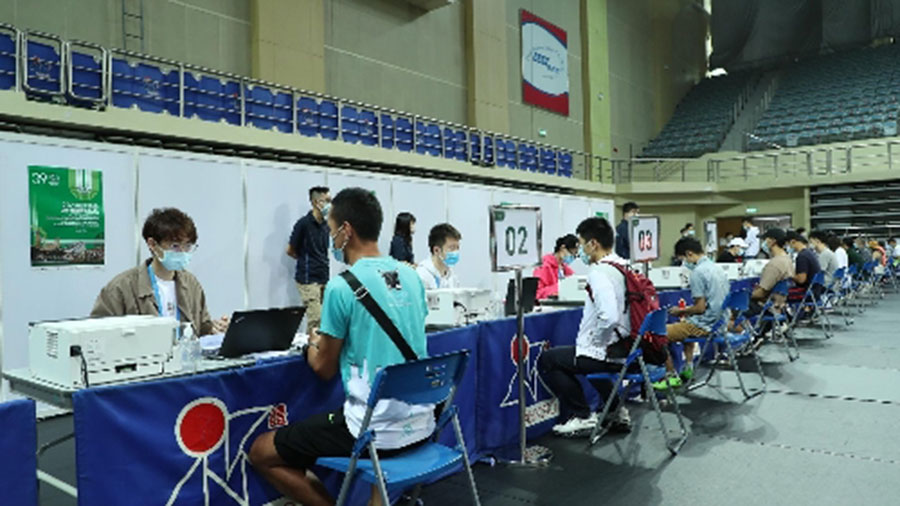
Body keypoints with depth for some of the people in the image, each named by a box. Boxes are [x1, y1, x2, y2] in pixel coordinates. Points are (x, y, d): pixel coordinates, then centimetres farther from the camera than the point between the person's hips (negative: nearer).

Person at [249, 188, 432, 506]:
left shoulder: (341, 286, -14)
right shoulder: (411, 276, 5)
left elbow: (324, 369, -4)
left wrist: (313, 344, 17)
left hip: (376, 431, -7)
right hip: (420, 423, 7)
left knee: (260, 452, 10)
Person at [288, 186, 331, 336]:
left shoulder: (325, 225, 9)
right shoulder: (304, 223, -11)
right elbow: (290, 251, -3)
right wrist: (305, 260, 11)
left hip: (323, 278, 7)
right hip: (308, 279, -7)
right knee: (315, 320, -8)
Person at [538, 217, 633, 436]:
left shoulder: (599, 273, -22)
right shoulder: (624, 266, 4)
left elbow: (609, 317, -34)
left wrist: (595, 342, -15)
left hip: (610, 353, -9)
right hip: (627, 348, 9)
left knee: (547, 360, 4)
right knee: (588, 354, 36)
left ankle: (582, 416, 8)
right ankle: (616, 411, 31)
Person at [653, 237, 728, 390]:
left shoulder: (698, 272, -19)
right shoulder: (718, 268, 9)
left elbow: (700, 307, -21)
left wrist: (680, 311, -4)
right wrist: (686, 310, 20)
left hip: (705, 325, -10)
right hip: (720, 321, 10)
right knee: (686, 325, 35)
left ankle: (672, 377, 6)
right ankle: (688, 369, 31)